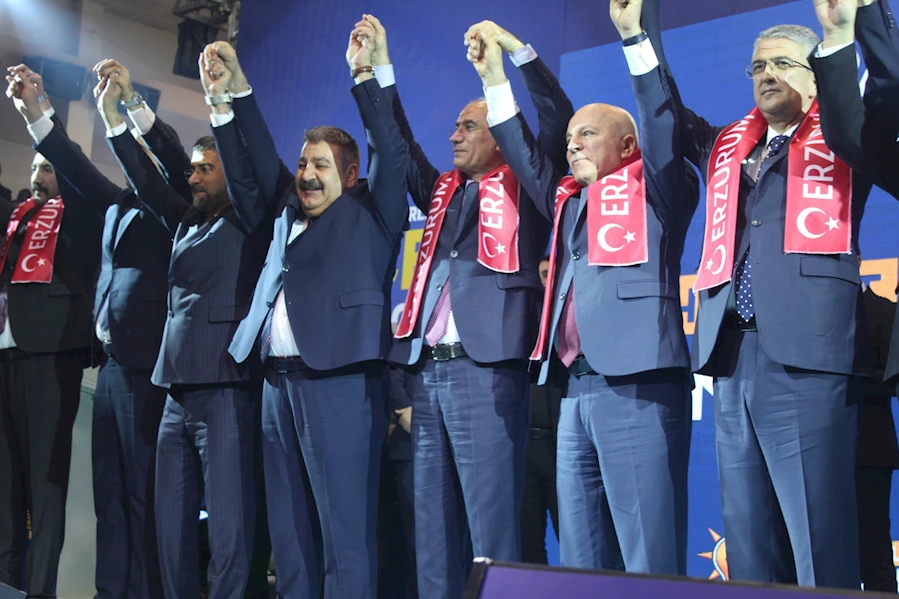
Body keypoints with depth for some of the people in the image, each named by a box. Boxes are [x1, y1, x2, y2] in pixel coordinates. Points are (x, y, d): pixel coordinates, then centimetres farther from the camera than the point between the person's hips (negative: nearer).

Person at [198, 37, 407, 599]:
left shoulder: (369, 213, 6)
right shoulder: (290, 214, 20)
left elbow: (392, 153, -5)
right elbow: (259, 164, 17)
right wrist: (231, 95, 4)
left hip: (341, 382, -6)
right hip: (280, 381, 6)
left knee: (346, 531, -5)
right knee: (290, 532, 9)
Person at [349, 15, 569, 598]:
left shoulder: (520, 187, 6)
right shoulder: (444, 190, 21)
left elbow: (557, 119, -5)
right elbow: (396, 145, 20)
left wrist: (517, 52, -12)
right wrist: (375, 72, 12)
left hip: (486, 371, -6)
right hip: (429, 370, 7)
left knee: (492, 525, -6)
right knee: (433, 526, 9)